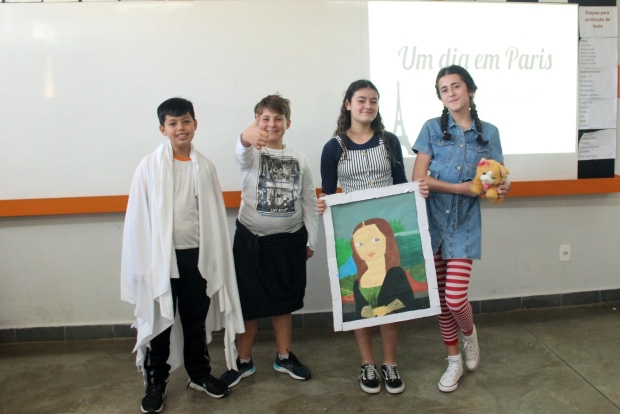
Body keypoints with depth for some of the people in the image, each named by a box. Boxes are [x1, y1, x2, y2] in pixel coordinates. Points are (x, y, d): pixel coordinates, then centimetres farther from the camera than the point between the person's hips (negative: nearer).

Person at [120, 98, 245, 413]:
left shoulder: (204, 167, 1)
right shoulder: (150, 167, -7)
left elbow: (215, 216, 4)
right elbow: (138, 218, -6)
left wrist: (216, 258, 3)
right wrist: (142, 263, -7)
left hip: (196, 256, 3)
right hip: (162, 257, -2)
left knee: (196, 320, 17)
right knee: (160, 322, 11)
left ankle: (199, 374, 35)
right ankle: (155, 383, 28)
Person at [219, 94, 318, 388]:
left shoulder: (299, 160, 4)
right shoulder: (251, 155, -5)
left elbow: (309, 203, 8)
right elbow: (241, 153, -32)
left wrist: (310, 240, 7)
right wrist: (247, 138, -55)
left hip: (289, 241, 3)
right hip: (251, 240, -2)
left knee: (284, 301, 15)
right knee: (248, 302, 8)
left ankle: (284, 357, 33)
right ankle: (243, 361, 26)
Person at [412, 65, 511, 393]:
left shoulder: (488, 132, 5)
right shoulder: (432, 128, 1)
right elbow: (418, 178, -6)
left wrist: (501, 189, -14)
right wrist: (460, 188, -15)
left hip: (464, 225, 0)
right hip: (432, 221, 1)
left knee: (455, 299, -8)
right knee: (441, 297, 9)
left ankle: (469, 333, 29)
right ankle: (454, 359, 30)